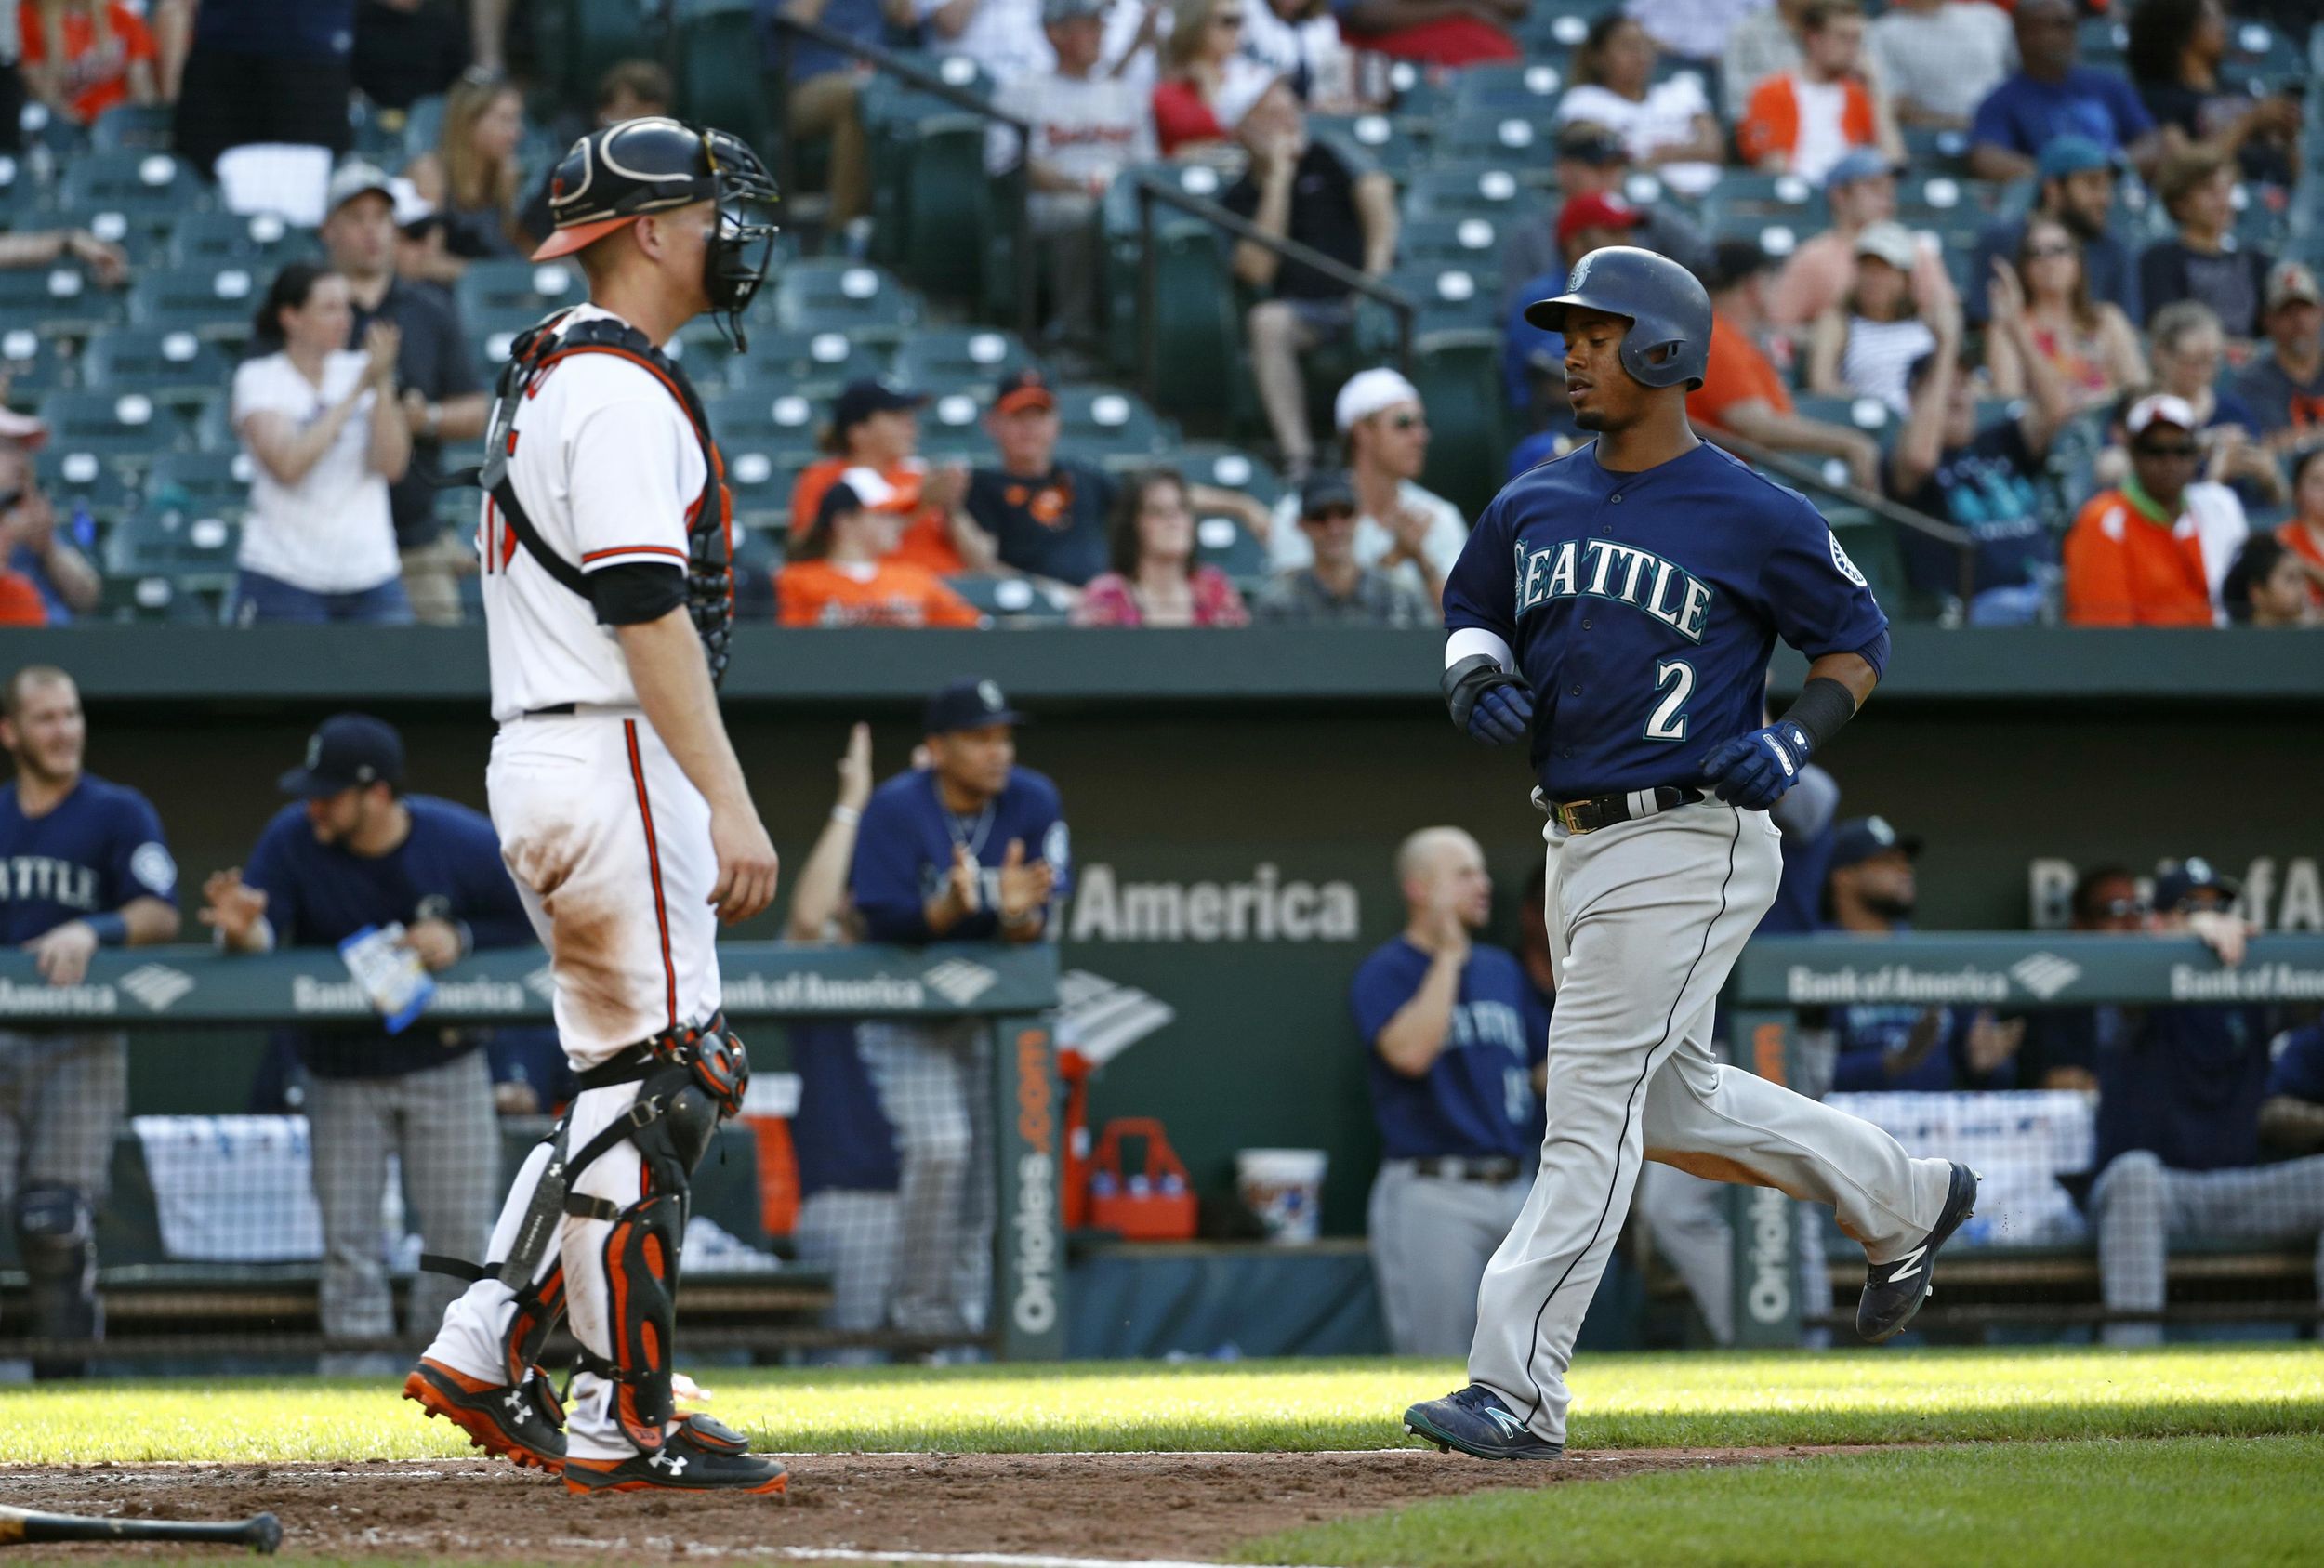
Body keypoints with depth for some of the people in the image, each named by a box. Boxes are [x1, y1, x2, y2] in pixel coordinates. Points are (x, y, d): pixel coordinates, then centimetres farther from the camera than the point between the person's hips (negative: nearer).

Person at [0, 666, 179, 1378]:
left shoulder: (119, 812, 4)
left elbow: (161, 916, -4)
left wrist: (91, 932, -20)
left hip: (84, 1046, -3)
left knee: (57, 1218, -8)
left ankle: (62, 1373, 1)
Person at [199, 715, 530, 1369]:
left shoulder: (466, 844, -16)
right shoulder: (293, 839, -15)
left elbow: (529, 924, -5)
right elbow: (263, 934, -24)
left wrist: (460, 939, -23)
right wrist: (242, 931, -48)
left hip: (445, 1068, 0)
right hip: (342, 1072, 0)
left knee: (459, 1229, 3)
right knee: (348, 1235, -1)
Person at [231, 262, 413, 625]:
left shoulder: (360, 369, 8)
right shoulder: (259, 378, -1)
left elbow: (391, 465, -2)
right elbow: (287, 466, -17)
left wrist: (382, 384, -12)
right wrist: (355, 393, -14)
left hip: (371, 572, 3)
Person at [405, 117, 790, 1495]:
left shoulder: (548, 376, 20)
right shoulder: (622, 390, -13)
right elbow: (647, 609, -21)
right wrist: (730, 804, -24)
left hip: (543, 758, 10)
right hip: (612, 765, -10)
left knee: (676, 1078, 14)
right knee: (651, 1086, -8)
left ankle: (488, 1351, 11)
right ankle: (625, 1424, -6)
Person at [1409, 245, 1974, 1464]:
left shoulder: (1755, 518, -8)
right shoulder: (1533, 504, 9)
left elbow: (1856, 645, 2)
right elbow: (1470, 612, 20)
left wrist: (1795, 739, -16)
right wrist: (1477, 674, -3)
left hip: (1690, 847, -8)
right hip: (1576, 847, 8)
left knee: (1592, 1107, -12)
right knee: (1674, 1105, 18)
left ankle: (1517, 1391, -12)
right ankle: (1906, 1200, 39)